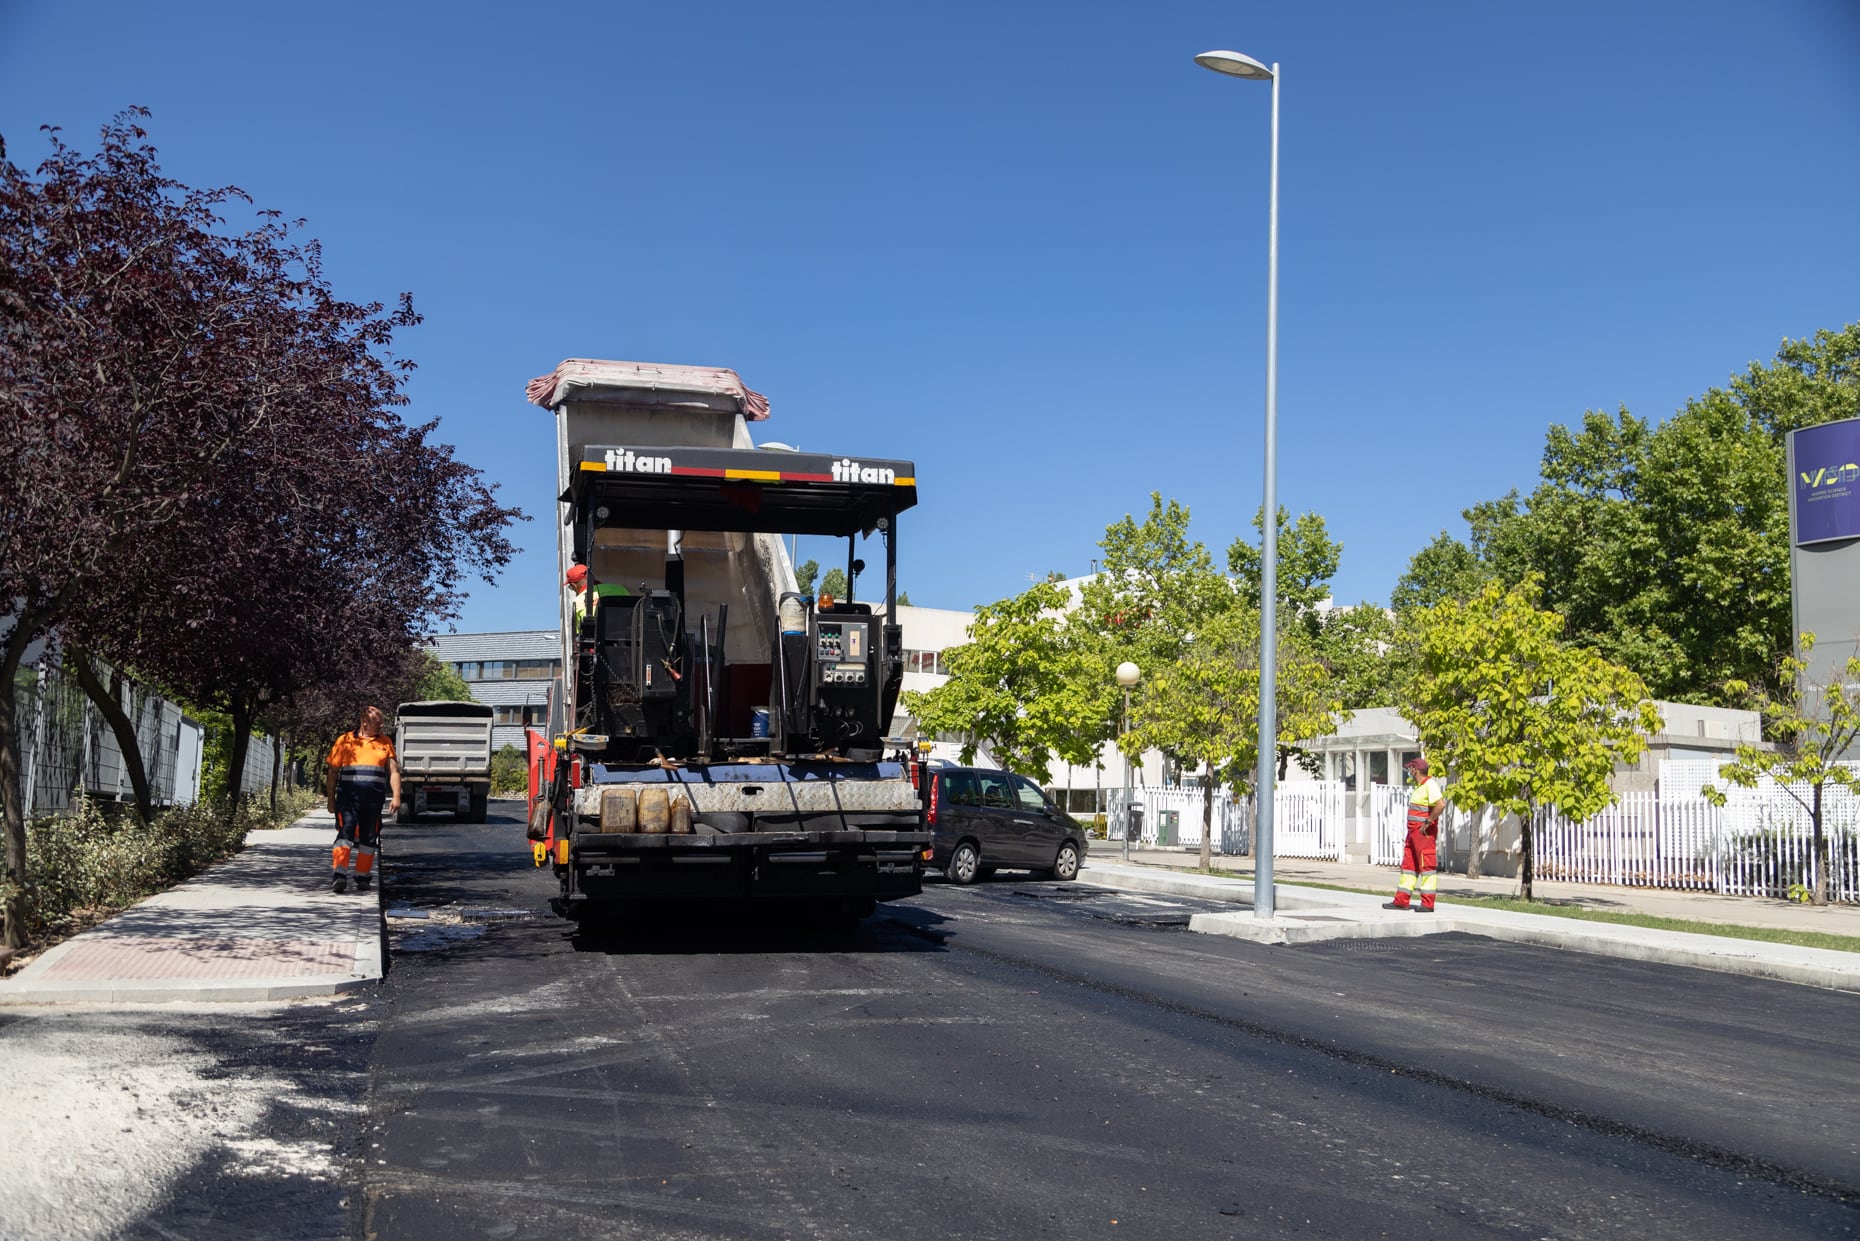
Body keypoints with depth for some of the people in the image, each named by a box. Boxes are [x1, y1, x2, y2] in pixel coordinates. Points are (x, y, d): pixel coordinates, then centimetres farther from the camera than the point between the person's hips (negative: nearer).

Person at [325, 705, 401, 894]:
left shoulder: (385, 742, 14)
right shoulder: (344, 741, 8)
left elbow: (394, 771, 10)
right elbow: (333, 771, 10)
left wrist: (396, 796, -2)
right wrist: (331, 799, 6)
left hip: (374, 799, 2)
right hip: (348, 796, -2)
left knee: (369, 838, 6)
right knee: (345, 834, -13)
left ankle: (363, 877, 16)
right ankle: (339, 875, -19)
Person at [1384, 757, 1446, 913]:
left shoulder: (1430, 784, -14)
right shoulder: (1419, 786, 17)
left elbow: (1440, 805, -27)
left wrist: (1427, 822, -21)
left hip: (1425, 832, -10)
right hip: (1414, 831, 10)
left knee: (1426, 865, -7)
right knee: (1408, 864, 10)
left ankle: (1428, 904, -5)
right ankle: (1402, 901, 13)